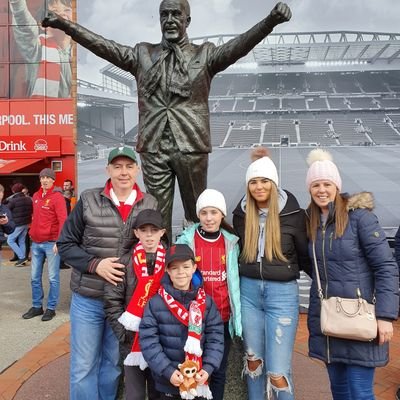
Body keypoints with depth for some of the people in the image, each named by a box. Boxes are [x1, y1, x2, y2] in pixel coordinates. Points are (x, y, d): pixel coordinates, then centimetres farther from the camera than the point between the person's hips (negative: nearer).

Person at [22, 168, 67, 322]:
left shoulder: (57, 197, -9)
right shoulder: (35, 196, 13)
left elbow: (63, 220, -16)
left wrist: (59, 241, -23)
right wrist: (32, 233, 15)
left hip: (51, 243, -7)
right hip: (36, 243, 7)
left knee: (53, 278, 3)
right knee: (35, 277, 13)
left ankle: (51, 308, 14)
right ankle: (37, 306, 26)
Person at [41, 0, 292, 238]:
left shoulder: (204, 54, 7)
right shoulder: (142, 54, 14)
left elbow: (237, 46, -7)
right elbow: (103, 45, 11)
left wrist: (270, 21, -24)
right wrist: (63, 24, 4)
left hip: (191, 146, -1)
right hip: (153, 148, 2)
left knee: (198, 214, 9)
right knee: (157, 215, 7)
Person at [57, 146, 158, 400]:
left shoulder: (151, 205, -2)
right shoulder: (88, 201, -6)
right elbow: (65, 244, -2)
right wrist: (95, 264, -16)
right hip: (88, 300, -1)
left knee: (114, 363, 19)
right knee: (83, 366, 11)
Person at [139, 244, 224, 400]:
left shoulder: (206, 302, -4)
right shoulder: (155, 304, -10)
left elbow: (216, 337, -3)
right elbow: (148, 341, -11)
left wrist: (208, 368, -13)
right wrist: (168, 371, -16)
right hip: (166, 382, -1)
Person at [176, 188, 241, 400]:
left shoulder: (231, 242, 3)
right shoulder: (186, 240, -4)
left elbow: (234, 279, 10)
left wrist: (237, 314, 9)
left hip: (223, 317, 2)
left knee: (219, 370, 11)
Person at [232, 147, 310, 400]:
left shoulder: (293, 213, -8)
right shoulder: (242, 213, 1)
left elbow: (306, 255, 2)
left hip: (282, 293, -3)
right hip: (248, 291, 4)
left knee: (278, 371, -1)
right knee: (253, 360, 17)